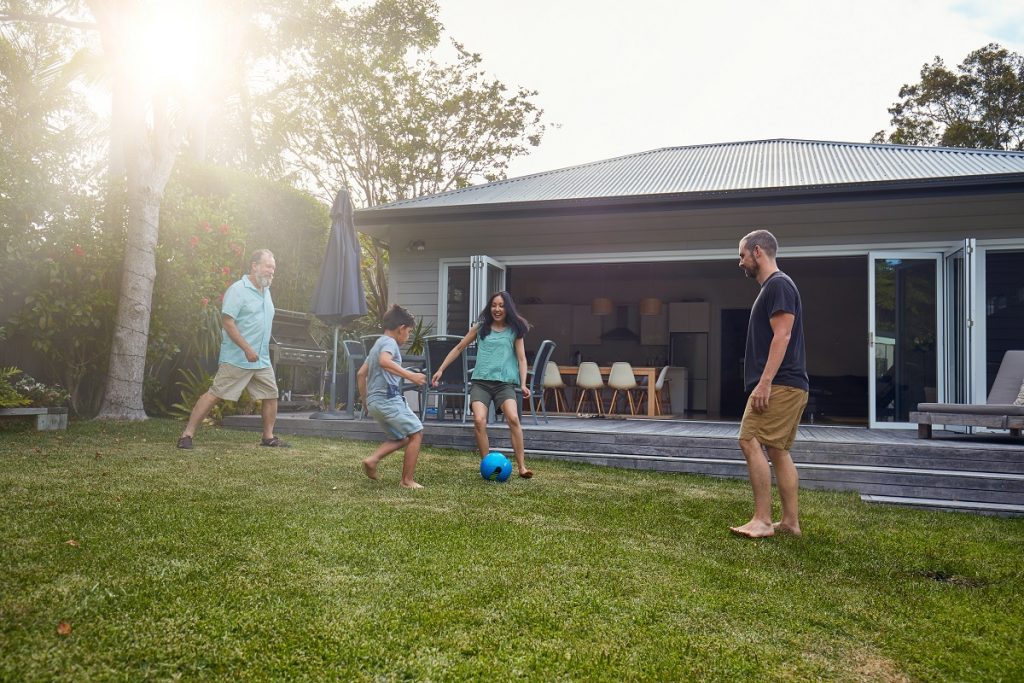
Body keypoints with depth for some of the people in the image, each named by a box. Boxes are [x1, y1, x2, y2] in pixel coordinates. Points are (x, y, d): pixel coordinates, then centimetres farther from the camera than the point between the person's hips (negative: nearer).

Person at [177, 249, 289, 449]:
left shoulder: (266, 291, 14)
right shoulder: (238, 290, -12)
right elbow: (228, 322, -18)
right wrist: (247, 349, -22)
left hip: (262, 360, 8)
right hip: (236, 359, -8)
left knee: (271, 395, 9)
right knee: (215, 394, -7)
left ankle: (268, 437, 22)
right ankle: (187, 435, -1)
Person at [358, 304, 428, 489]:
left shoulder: (377, 344, 22)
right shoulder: (389, 342, -7)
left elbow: (361, 374, 25)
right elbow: (384, 361, -30)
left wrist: (365, 401, 30)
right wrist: (410, 375, -35)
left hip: (374, 401, 10)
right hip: (388, 398, -10)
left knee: (402, 438, 17)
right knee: (416, 433, -2)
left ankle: (372, 459, -1)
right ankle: (407, 480, -2)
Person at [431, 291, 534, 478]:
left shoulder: (514, 330, 8)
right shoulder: (480, 328, 11)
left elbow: (521, 358, 6)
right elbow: (458, 348, 17)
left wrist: (523, 384, -7)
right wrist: (441, 369, 13)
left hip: (505, 382, -1)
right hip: (481, 381, 1)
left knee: (513, 418, -24)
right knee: (479, 421, -20)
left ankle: (522, 467, -16)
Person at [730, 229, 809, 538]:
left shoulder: (778, 284, -10)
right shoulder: (770, 288, 21)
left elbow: (782, 336, -19)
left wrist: (764, 383, -23)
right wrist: (764, 383, 22)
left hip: (779, 385, -10)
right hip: (787, 386, 10)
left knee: (750, 442, -12)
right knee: (777, 451, 10)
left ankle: (762, 521, -9)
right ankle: (790, 521, 14)